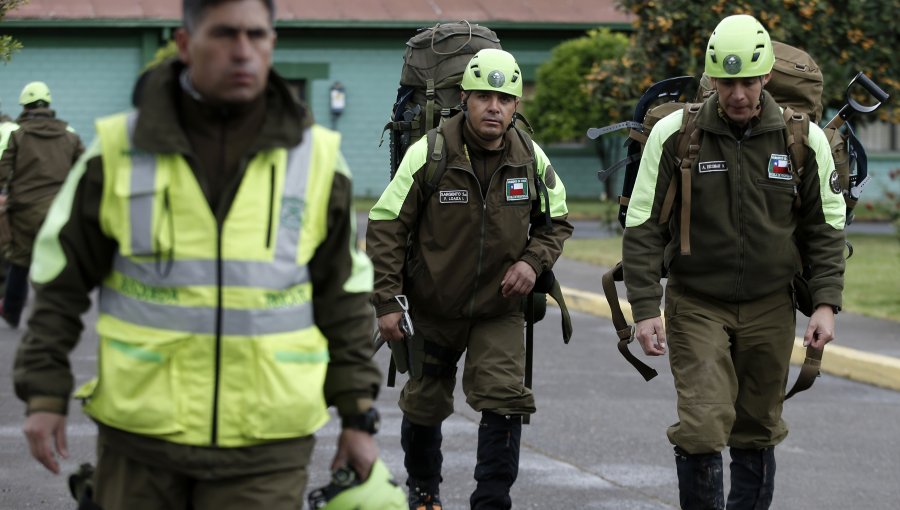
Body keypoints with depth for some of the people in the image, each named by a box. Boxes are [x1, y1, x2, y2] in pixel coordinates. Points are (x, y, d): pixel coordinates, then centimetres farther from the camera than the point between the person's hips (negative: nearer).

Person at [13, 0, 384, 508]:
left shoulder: (316, 158, 1)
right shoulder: (119, 150, -2)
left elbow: (344, 298, 8)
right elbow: (62, 281, 5)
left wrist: (359, 416, 7)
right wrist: (45, 395, 0)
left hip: (264, 447, 0)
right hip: (140, 429, 0)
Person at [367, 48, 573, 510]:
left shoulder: (531, 159, -7)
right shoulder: (430, 153, -18)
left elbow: (556, 221, 10)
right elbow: (386, 226, -13)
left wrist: (533, 261, -10)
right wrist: (386, 302, -16)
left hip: (500, 310, 1)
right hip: (433, 307, -1)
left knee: (505, 402, -16)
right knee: (425, 403, 15)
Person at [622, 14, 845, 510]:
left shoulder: (804, 139, -3)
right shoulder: (674, 135, -8)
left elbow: (826, 226, 6)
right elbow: (643, 227, -4)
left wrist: (826, 302, -3)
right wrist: (645, 309, -11)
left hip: (770, 308, 2)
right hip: (696, 305, -2)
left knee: (757, 433, 10)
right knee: (702, 429, -13)